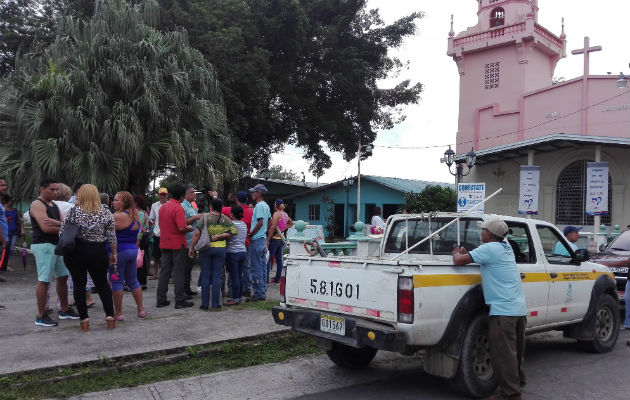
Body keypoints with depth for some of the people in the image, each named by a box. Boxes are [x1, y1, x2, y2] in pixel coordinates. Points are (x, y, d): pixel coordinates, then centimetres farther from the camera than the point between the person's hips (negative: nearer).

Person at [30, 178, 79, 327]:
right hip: (43, 245, -9)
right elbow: (46, 228, -20)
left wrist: (55, 223, -15)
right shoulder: (37, 205, -10)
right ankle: (41, 317, 1)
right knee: (44, 280, -6)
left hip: (56, 245, 9)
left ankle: (64, 310, 25)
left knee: (62, 277, 13)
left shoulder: (54, 205, 17)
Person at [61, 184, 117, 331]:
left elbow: (63, 233, -3)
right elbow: (112, 236, -2)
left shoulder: (73, 211, -6)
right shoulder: (105, 213, -4)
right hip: (98, 253, 1)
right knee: (102, 283, 13)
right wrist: (114, 254, 8)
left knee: (79, 284, 8)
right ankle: (110, 316, 8)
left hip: (75, 252, -1)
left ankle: (84, 319, 8)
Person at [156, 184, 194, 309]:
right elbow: (182, 228, -24)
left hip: (164, 244, 7)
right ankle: (180, 301, 4)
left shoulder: (162, 207, 9)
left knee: (164, 272, 11)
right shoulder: (178, 208, -16)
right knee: (179, 273, 0)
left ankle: (161, 300, 14)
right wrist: (190, 228, -4)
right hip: (178, 245, -7)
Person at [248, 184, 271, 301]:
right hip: (263, 239, 10)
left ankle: (259, 293, -2)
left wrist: (250, 234, -13)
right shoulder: (266, 206, 15)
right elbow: (269, 222, 19)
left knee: (256, 268, -5)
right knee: (263, 267, 13)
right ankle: (263, 291, 19)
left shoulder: (259, 205, -15)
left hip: (257, 239, -10)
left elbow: (260, 223, -22)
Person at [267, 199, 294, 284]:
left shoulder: (276, 214, -13)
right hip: (282, 238, 8)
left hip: (275, 238, -8)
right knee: (279, 259, 11)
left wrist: (268, 240, -17)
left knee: (268, 259, -5)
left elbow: (273, 227, -19)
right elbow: (291, 223, 28)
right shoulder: (285, 214, 11)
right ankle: (277, 278, 17)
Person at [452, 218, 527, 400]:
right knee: (516, 349, 21)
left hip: (504, 310, -9)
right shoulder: (506, 247, 13)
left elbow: (458, 261, -12)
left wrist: (456, 253, 9)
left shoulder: (489, 249, -13)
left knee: (503, 352, -3)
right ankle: (517, 381, 36)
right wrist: (464, 253, 17)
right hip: (519, 307, 9)